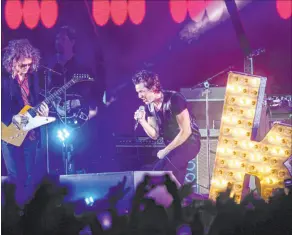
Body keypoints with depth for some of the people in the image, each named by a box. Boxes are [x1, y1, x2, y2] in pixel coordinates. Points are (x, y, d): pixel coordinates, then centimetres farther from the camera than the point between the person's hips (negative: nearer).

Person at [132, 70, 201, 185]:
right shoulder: (149, 106, -1)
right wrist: (142, 120, -16)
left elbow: (186, 131, -22)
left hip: (188, 142, -8)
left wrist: (166, 151, -15)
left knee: (165, 174, -24)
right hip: (172, 146, 8)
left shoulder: (174, 99, -22)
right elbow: (154, 135, 2)